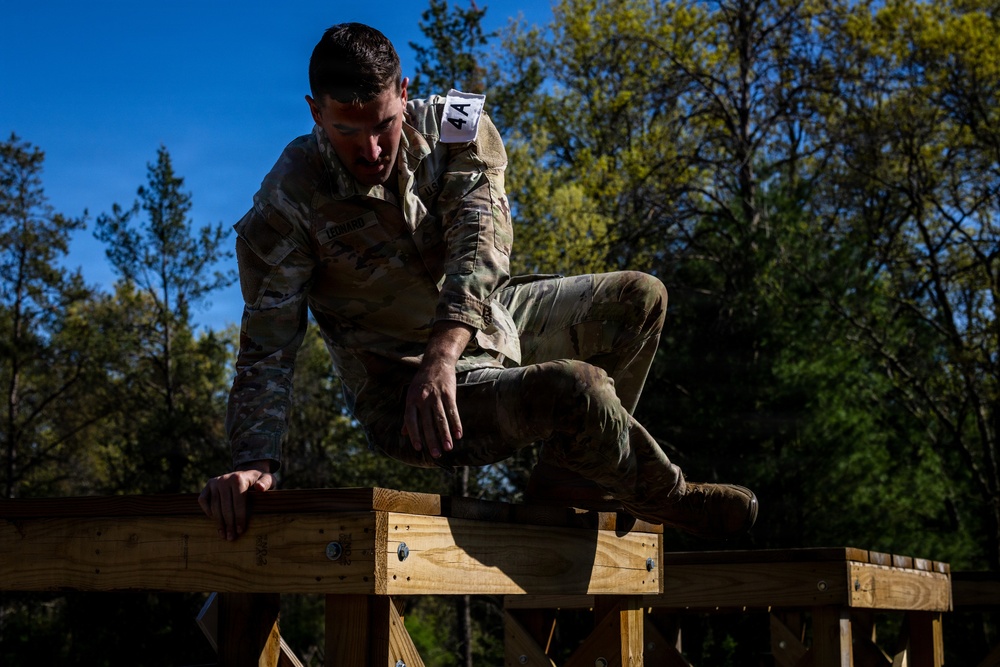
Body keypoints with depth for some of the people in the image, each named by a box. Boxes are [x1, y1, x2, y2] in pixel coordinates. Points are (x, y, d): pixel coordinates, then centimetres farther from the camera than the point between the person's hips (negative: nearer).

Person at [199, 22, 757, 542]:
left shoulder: (452, 125, -12)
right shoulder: (286, 206, -21)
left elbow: (484, 239, -26)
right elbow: (269, 348, -23)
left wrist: (442, 353, -43)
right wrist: (255, 462, -39)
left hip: (480, 322, 6)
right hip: (402, 390, -6)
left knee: (639, 298, 6)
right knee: (574, 387, -30)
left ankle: (566, 478, 10)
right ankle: (665, 497, 2)